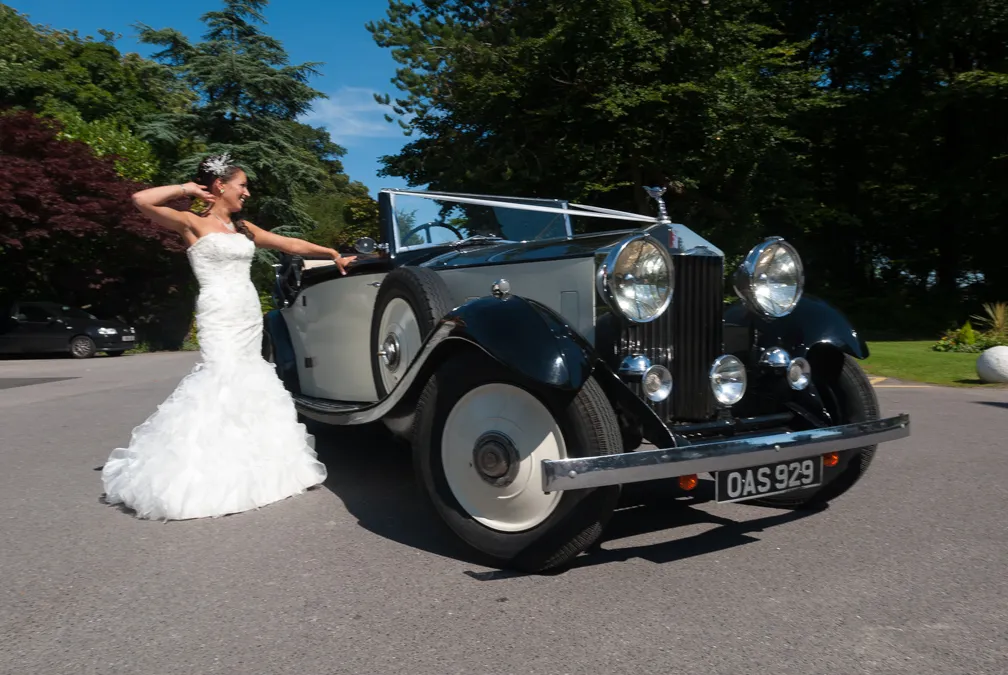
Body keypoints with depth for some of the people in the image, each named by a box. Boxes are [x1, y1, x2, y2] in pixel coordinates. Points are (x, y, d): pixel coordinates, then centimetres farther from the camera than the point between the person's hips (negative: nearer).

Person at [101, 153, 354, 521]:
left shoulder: (242, 228, 18)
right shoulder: (194, 223, -1)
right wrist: (187, 189, -4)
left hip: (250, 316, 7)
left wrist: (333, 253, 24)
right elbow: (141, 200, -14)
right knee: (222, 384, -13)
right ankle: (211, 476, -8)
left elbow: (290, 244, 22)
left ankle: (243, 470, 13)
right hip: (219, 318, -7)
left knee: (249, 387, 6)